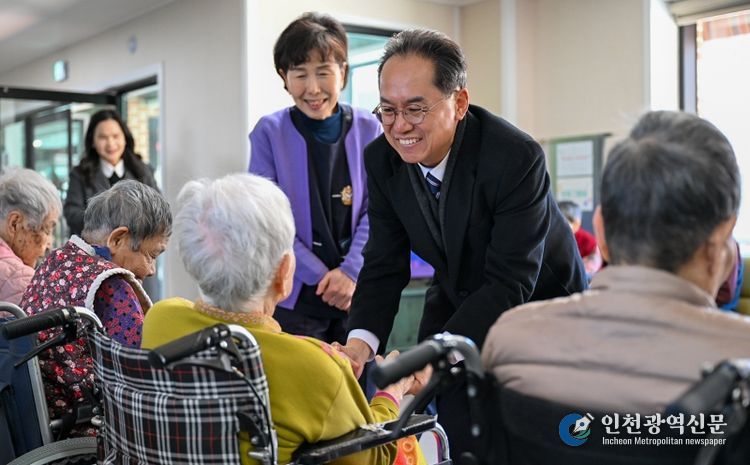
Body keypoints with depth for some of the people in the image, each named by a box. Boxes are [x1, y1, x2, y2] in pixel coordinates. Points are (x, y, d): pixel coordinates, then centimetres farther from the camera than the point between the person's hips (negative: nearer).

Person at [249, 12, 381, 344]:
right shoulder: (269, 132, -4)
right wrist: (322, 277, -11)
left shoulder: (368, 130, 1)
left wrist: (350, 272, -12)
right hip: (295, 295, -2)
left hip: (356, 291, 2)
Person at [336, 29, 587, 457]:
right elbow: (385, 266, -10)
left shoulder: (517, 157, -31)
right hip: (459, 306, 4)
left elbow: (511, 284, -32)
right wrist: (361, 341, -29)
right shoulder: (382, 159, -14)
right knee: (462, 446, 6)